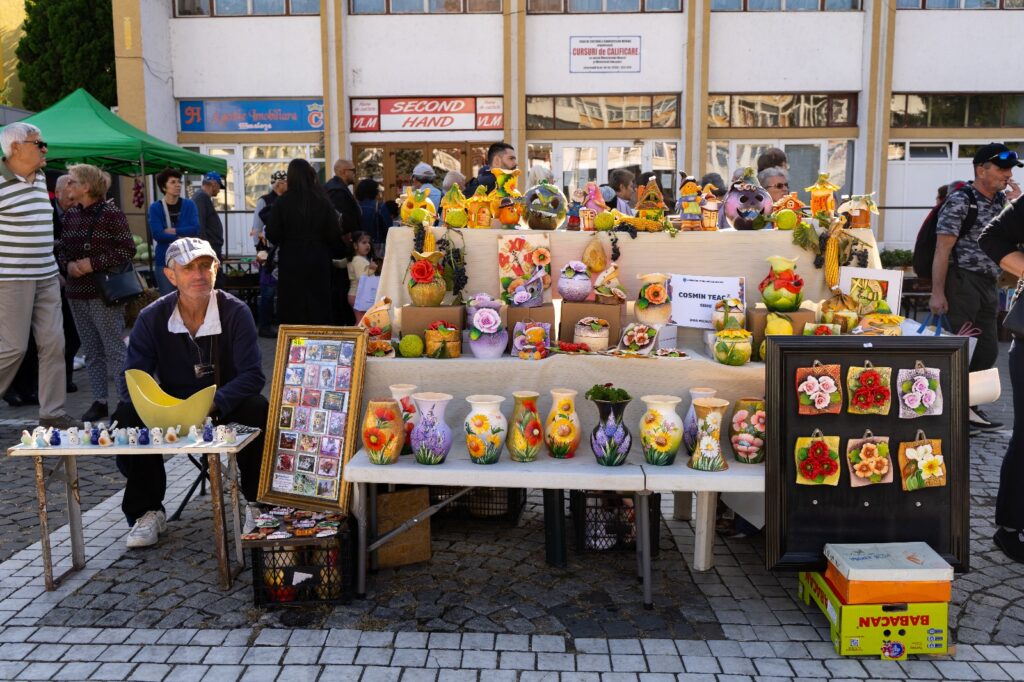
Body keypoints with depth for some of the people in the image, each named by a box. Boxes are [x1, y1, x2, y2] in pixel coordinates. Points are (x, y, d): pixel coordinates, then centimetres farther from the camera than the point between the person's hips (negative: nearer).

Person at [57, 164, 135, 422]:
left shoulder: (111, 213, -8)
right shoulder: (70, 215, 10)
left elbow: (127, 249, -12)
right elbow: (62, 248, 17)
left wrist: (94, 263, -16)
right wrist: (68, 264, -5)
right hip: (77, 293, 6)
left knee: (115, 350, -5)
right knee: (92, 352, 11)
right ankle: (99, 401, 18)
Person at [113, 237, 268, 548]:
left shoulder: (236, 312, -13)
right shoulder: (151, 318, -7)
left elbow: (252, 375, -19)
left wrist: (210, 405, -37)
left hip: (225, 406, -2)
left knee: (258, 410, -32)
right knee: (127, 414, -25)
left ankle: (258, 501, -9)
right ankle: (147, 511, -6)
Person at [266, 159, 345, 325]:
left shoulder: (281, 203, -8)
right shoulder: (323, 202, -6)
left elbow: (272, 236, -6)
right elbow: (334, 235, -5)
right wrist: (334, 254, 14)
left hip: (291, 264, 0)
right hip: (318, 263, 1)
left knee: (293, 314, 5)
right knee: (319, 311, 9)